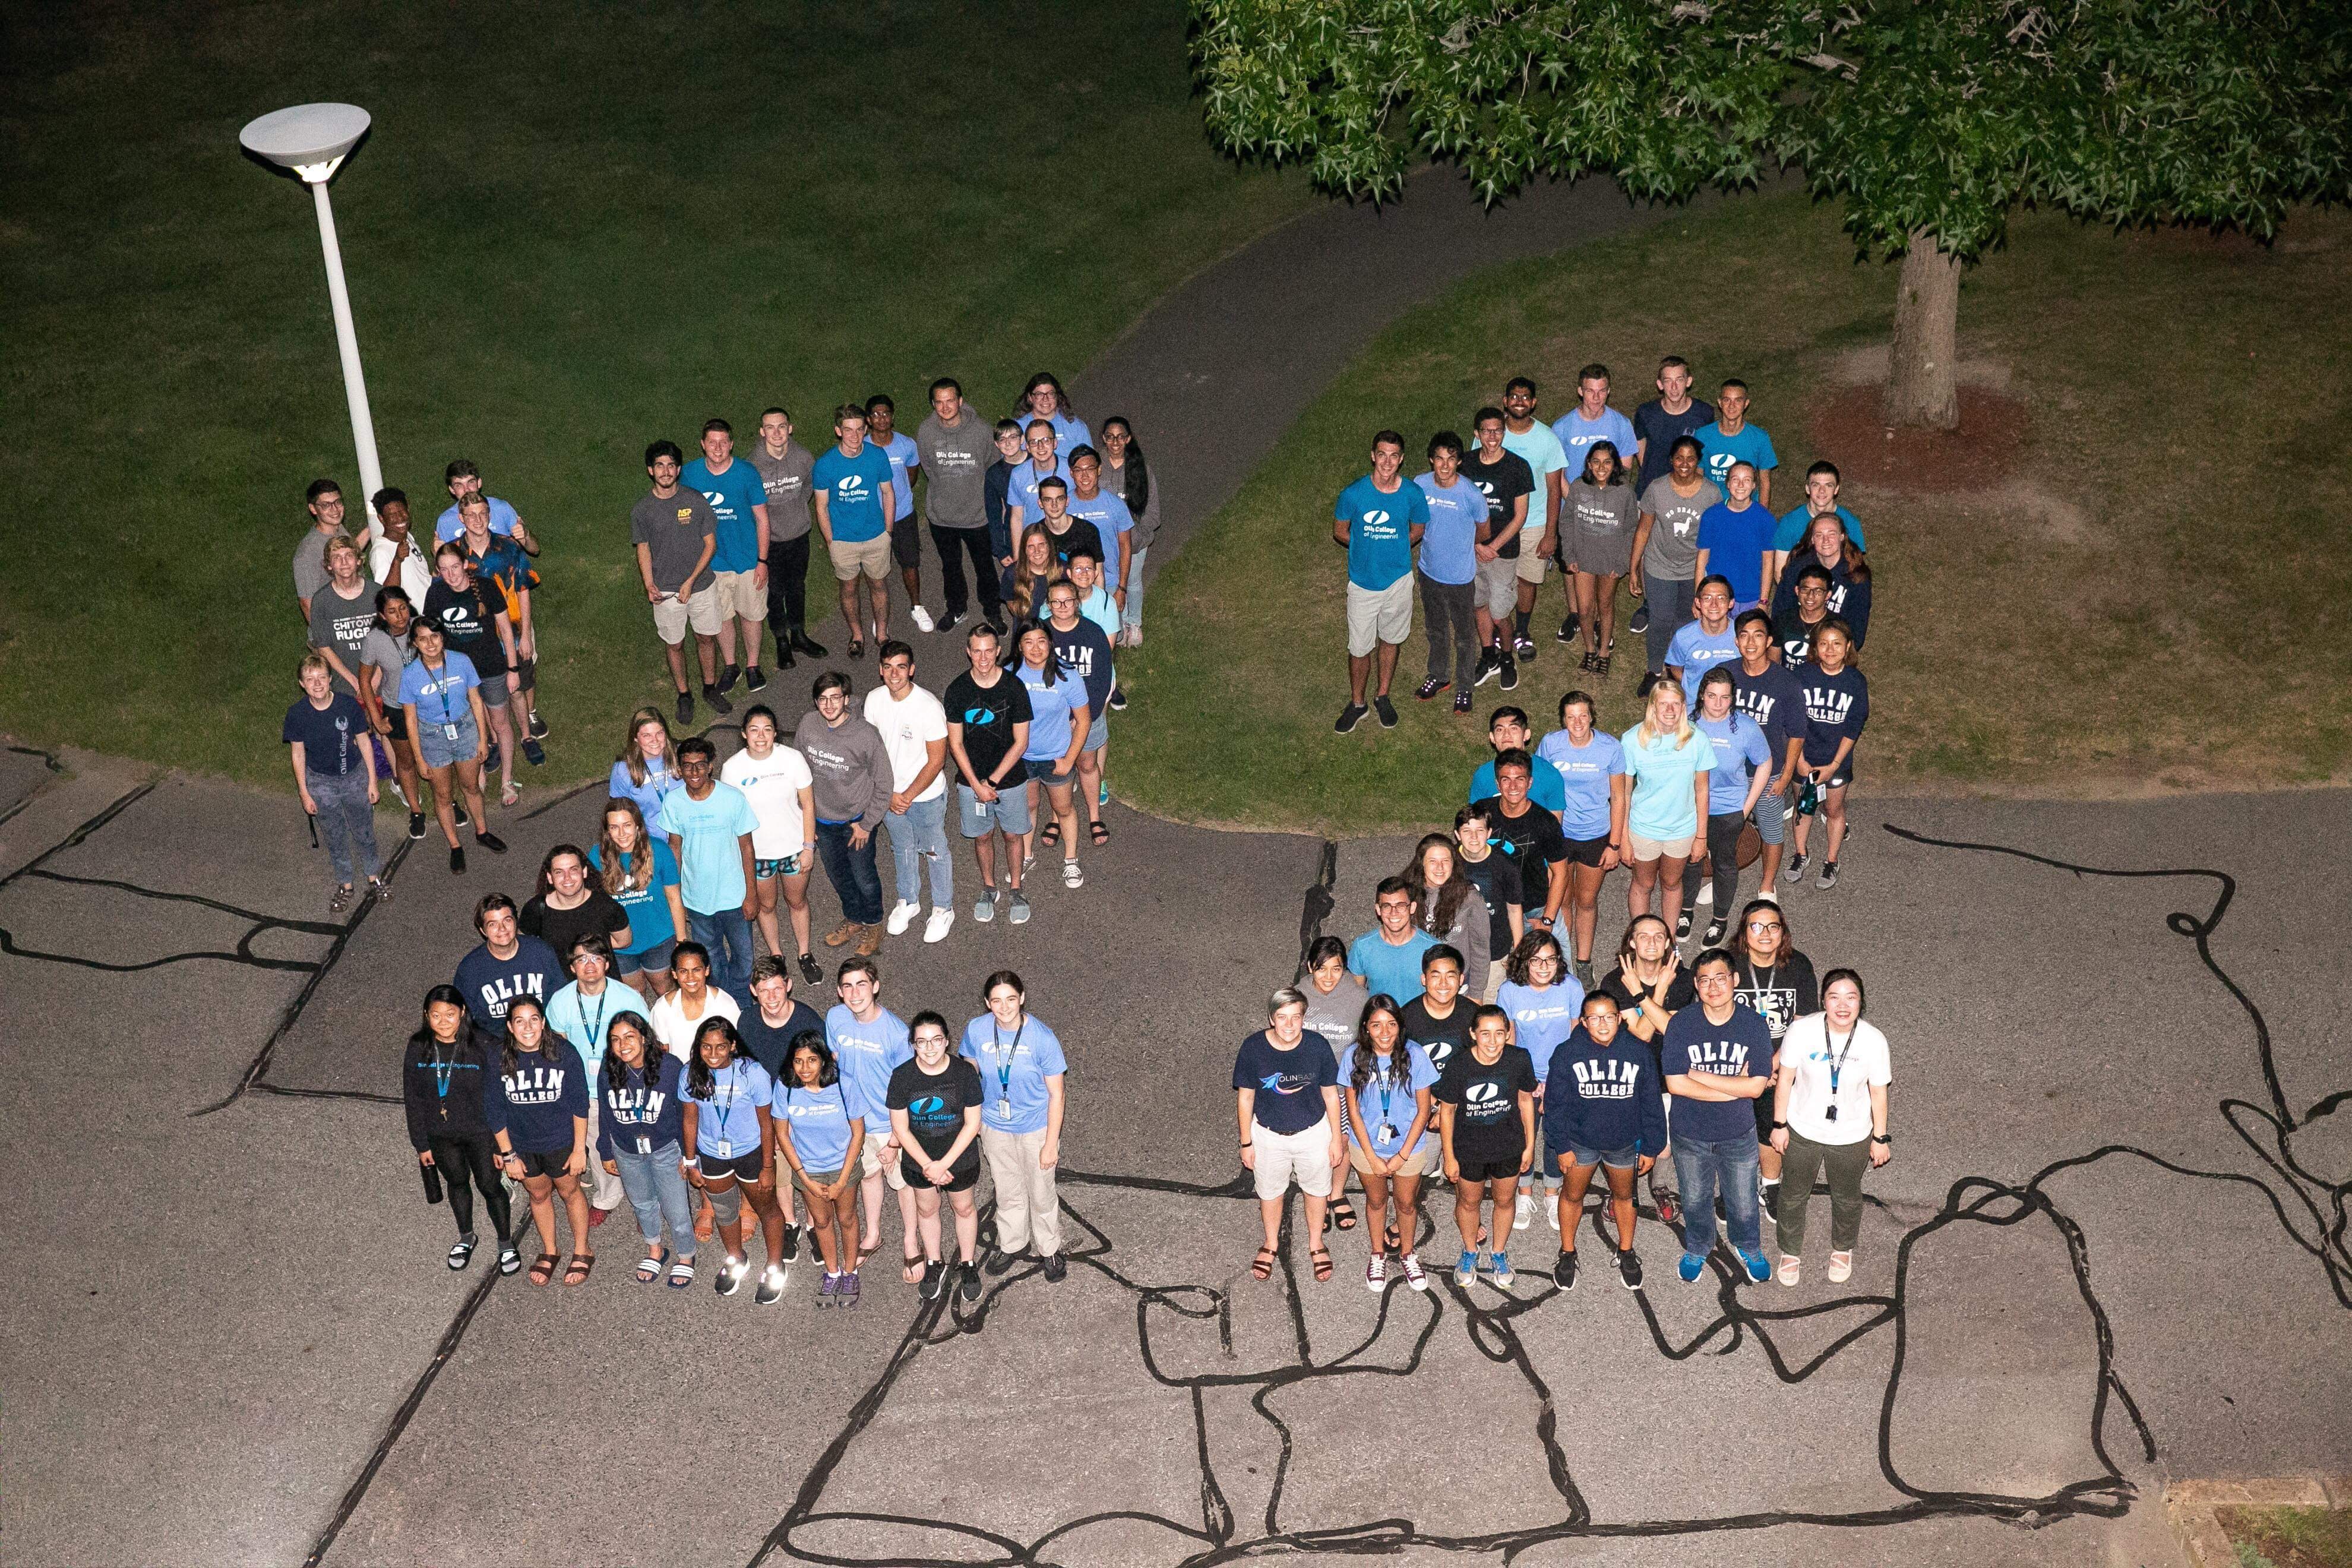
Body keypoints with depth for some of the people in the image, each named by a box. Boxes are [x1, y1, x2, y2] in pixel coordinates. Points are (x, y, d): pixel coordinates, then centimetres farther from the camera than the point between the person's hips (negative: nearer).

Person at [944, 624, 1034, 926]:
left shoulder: (1014, 688, -16)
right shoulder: (957, 690, -13)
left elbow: (1020, 743, -12)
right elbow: (955, 744, -7)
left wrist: (992, 781, -14)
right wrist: (977, 785, -14)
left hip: (1010, 779, -1)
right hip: (971, 781, 1)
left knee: (1013, 835, 15)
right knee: (982, 836, 17)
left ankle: (1014, 890, 35)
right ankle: (989, 888, 39)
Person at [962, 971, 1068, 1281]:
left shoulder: (1042, 1038, -26)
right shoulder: (976, 1031, -18)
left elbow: (1056, 1095, -17)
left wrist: (1051, 1144, -15)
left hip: (1036, 1128, -2)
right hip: (995, 1128, 3)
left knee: (1041, 1194, 17)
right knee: (1007, 1193, 23)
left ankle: (1050, 1250, 42)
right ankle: (1011, 1244, 48)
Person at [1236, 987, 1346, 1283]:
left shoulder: (1318, 1047, -23)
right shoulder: (1253, 1048, -23)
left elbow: (1330, 1094, -8)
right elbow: (1245, 1097, -9)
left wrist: (1337, 1138, -1)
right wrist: (1246, 1143, -2)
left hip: (1314, 1132, 0)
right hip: (1269, 1135, 0)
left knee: (1316, 1189, 21)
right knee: (1270, 1191, 23)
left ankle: (1316, 1244, 48)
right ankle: (1271, 1244, 50)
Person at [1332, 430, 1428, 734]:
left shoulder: (1413, 495, -16)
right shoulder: (1353, 494, -19)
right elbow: (1339, 531, -2)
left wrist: (1393, 550, -3)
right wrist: (1369, 549, -3)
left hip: (1398, 580, 1)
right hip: (1363, 583, -1)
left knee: (1390, 640, 21)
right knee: (1360, 649, 9)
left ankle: (1383, 697, 43)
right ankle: (1357, 704, 33)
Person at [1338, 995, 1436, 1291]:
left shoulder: (1415, 1055, -23)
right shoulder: (1353, 1057, -20)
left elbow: (1423, 1111, -14)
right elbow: (1353, 1110, -11)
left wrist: (1402, 1156, -13)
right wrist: (1372, 1158, -12)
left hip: (1408, 1146, -1)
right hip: (1367, 1147, 1)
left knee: (1406, 1202, 20)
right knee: (1376, 1200, 23)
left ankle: (1408, 1255, 45)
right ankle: (1378, 1256, 46)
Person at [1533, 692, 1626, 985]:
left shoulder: (1610, 747, -13)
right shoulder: (1550, 744, -13)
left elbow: (1617, 799, -5)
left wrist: (1614, 845, -5)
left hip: (1596, 836, 0)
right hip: (1558, 834, 0)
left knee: (1587, 901, 15)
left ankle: (1584, 962, 33)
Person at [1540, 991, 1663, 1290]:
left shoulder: (1638, 1053, -14)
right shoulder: (1567, 1053, -18)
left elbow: (1651, 1103, -4)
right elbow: (1555, 1103, -10)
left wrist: (1651, 1148, -1)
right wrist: (1561, 1147, -10)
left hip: (1624, 1142, 1)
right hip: (1580, 1141, -1)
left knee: (1623, 1196, 21)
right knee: (1572, 1195, 16)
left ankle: (1626, 1253, 42)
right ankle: (1567, 1254, 37)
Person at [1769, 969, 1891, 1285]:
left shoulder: (1873, 1040, -21)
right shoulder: (1802, 1031, -23)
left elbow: (1878, 1093, -8)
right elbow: (1785, 1080, -10)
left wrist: (1880, 1138, 1)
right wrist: (1779, 1125, -4)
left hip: (1852, 1138, 0)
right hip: (1802, 1132, 0)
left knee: (1847, 1197, 24)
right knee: (1793, 1195, 20)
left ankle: (1842, 1250, 53)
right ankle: (1791, 1252, 47)